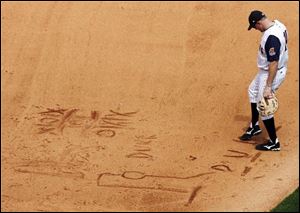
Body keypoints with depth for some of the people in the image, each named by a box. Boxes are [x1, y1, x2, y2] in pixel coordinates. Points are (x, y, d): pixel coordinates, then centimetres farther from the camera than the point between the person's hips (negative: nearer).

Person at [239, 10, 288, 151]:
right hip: (266, 70, 11)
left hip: (272, 73, -11)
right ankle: (254, 127, 43)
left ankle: (274, 143, 13)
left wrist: (268, 87, -30)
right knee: (253, 91, 29)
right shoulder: (278, 24, -2)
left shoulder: (271, 37, -32)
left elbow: (274, 63, -32)